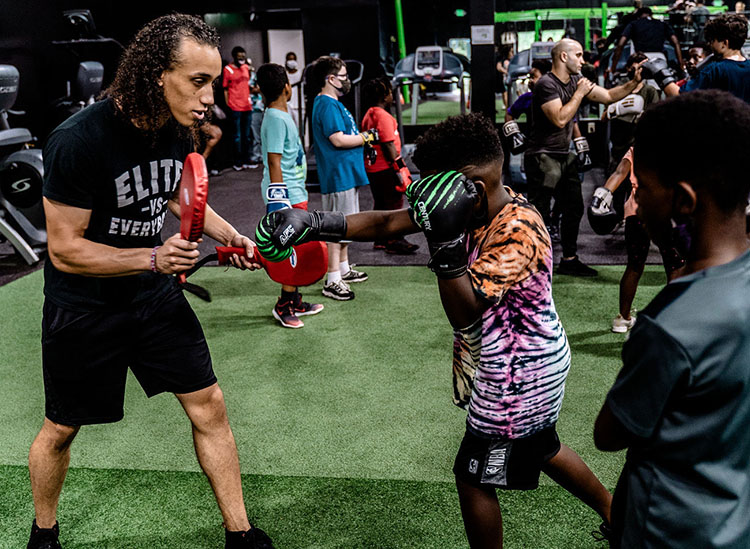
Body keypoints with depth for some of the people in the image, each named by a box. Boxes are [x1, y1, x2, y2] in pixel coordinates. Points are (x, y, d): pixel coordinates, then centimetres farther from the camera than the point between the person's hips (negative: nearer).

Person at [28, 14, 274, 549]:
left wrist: (228, 233, -3)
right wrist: (154, 258, -31)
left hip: (154, 295, 5)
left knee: (209, 406, 3)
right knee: (61, 428, 14)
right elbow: (65, 250, -22)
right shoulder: (79, 141, -27)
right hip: (83, 308, -5)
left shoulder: (176, 129, -7)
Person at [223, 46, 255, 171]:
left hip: (247, 106, 6)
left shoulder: (246, 67, 12)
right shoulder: (228, 69, -5)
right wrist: (227, 105, -10)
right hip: (235, 107, -6)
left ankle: (246, 161, 20)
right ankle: (238, 163, 2)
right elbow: (225, 89, -5)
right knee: (237, 136, -3)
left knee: (246, 135, 12)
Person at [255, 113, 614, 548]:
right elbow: (388, 223, -6)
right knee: (542, 449, 29)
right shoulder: (473, 206, -4)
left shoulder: (519, 230, -29)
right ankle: (616, 513, 49)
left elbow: (465, 312, -33)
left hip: (517, 377, -9)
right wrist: (315, 223, -13)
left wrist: (446, 243, -42)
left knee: (474, 478, 6)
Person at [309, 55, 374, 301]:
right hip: (338, 176, -11)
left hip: (346, 174, 11)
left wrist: (362, 139, 11)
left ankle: (343, 269, 33)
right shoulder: (327, 105, -17)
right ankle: (332, 281, -2)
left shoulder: (333, 104, 17)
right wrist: (366, 137, -13)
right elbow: (338, 139, -24)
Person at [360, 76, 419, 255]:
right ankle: (395, 241, 0)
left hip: (372, 167, 10)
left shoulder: (369, 115, 13)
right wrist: (398, 169, -18)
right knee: (394, 203, -3)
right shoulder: (383, 116, -17)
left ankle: (380, 240, 22)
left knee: (380, 203, 15)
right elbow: (388, 145, -20)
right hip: (386, 168, -10)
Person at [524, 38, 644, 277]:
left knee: (574, 208, 14)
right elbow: (560, 119, -25)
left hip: (564, 156, 9)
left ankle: (569, 260, 25)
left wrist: (634, 82, 3)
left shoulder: (576, 80, 10)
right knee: (539, 214, -8)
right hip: (543, 157, -9)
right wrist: (580, 93, -16)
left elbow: (607, 96, 14)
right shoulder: (546, 84, -16)